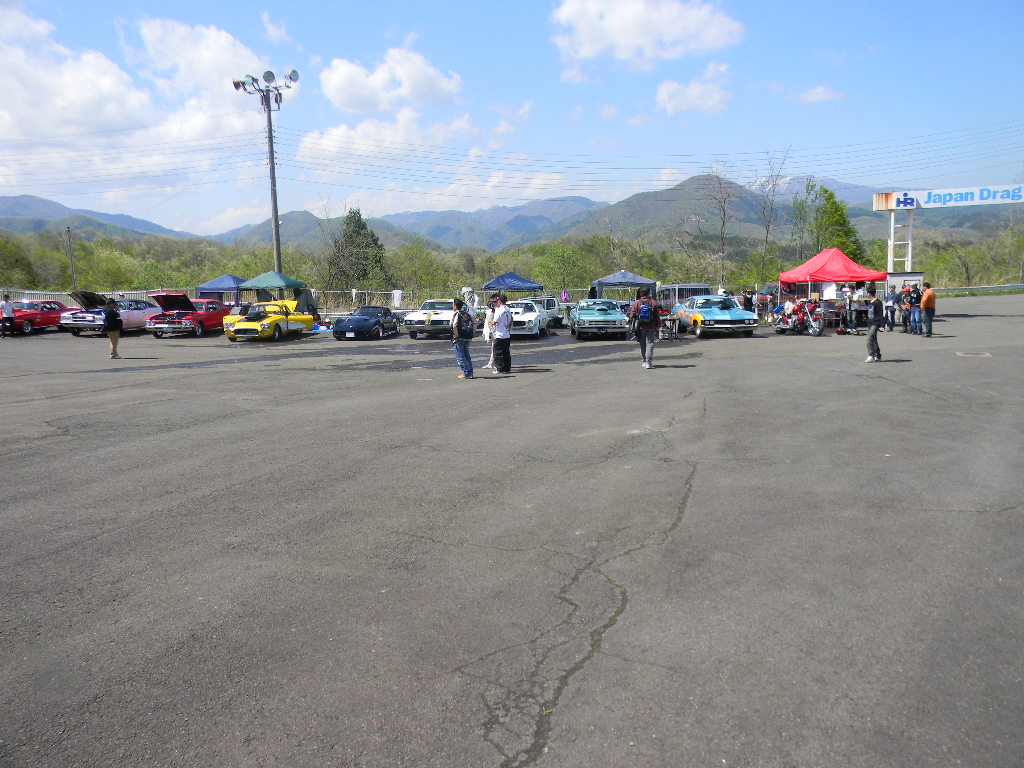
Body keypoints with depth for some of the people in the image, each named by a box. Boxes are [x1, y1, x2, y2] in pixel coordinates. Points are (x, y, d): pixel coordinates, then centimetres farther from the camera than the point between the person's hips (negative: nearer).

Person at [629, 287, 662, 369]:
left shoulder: (636, 303, -2)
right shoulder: (653, 303, -3)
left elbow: (632, 315, -2)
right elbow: (657, 316, -1)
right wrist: (658, 325, 9)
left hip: (640, 327, 1)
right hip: (651, 327, -1)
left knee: (642, 344, 12)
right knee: (650, 344, -1)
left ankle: (644, 361, 17)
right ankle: (648, 362, -9)